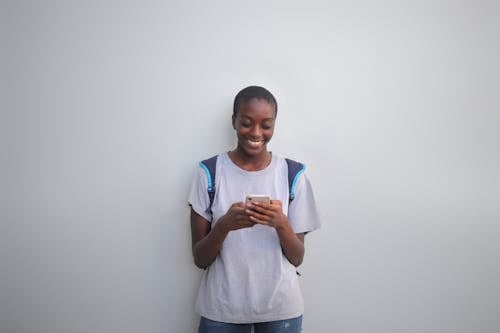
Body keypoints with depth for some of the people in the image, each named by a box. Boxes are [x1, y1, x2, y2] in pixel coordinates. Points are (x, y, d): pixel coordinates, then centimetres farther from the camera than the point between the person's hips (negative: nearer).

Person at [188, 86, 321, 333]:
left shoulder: (293, 175, -5)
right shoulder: (209, 173, -8)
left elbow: (297, 258, -2)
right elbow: (200, 259, -6)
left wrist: (281, 224, -20)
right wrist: (224, 225, -24)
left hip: (280, 307, 1)